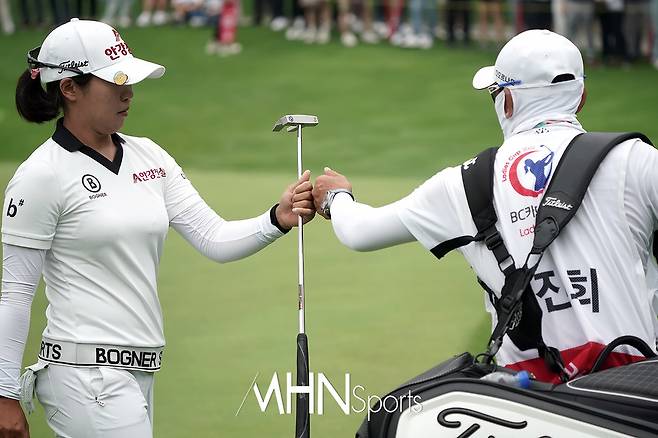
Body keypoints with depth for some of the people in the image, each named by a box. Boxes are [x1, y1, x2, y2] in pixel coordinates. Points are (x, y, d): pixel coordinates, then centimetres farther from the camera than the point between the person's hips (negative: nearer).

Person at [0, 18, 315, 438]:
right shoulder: (42, 176, -9)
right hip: (87, 375, -7)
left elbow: (214, 239, 6)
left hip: (140, 373, 7)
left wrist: (278, 219, -13)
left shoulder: (148, 156, 11)